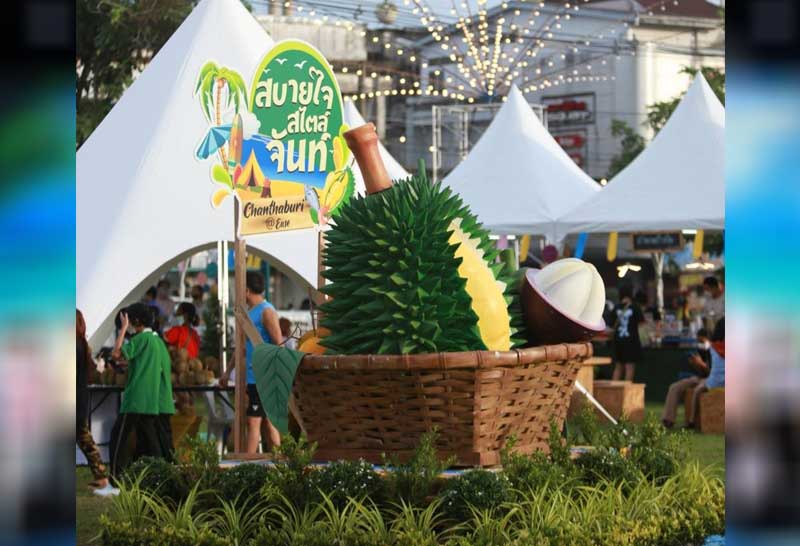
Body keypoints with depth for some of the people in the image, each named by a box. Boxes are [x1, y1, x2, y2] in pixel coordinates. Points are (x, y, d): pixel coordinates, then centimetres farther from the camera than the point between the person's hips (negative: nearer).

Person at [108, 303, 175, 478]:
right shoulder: (159, 341, 17)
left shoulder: (142, 338, -9)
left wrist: (123, 328, -9)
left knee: (119, 435, -5)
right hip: (159, 402, 8)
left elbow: (116, 353, -16)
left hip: (138, 400, -8)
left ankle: (117, 475, -11)